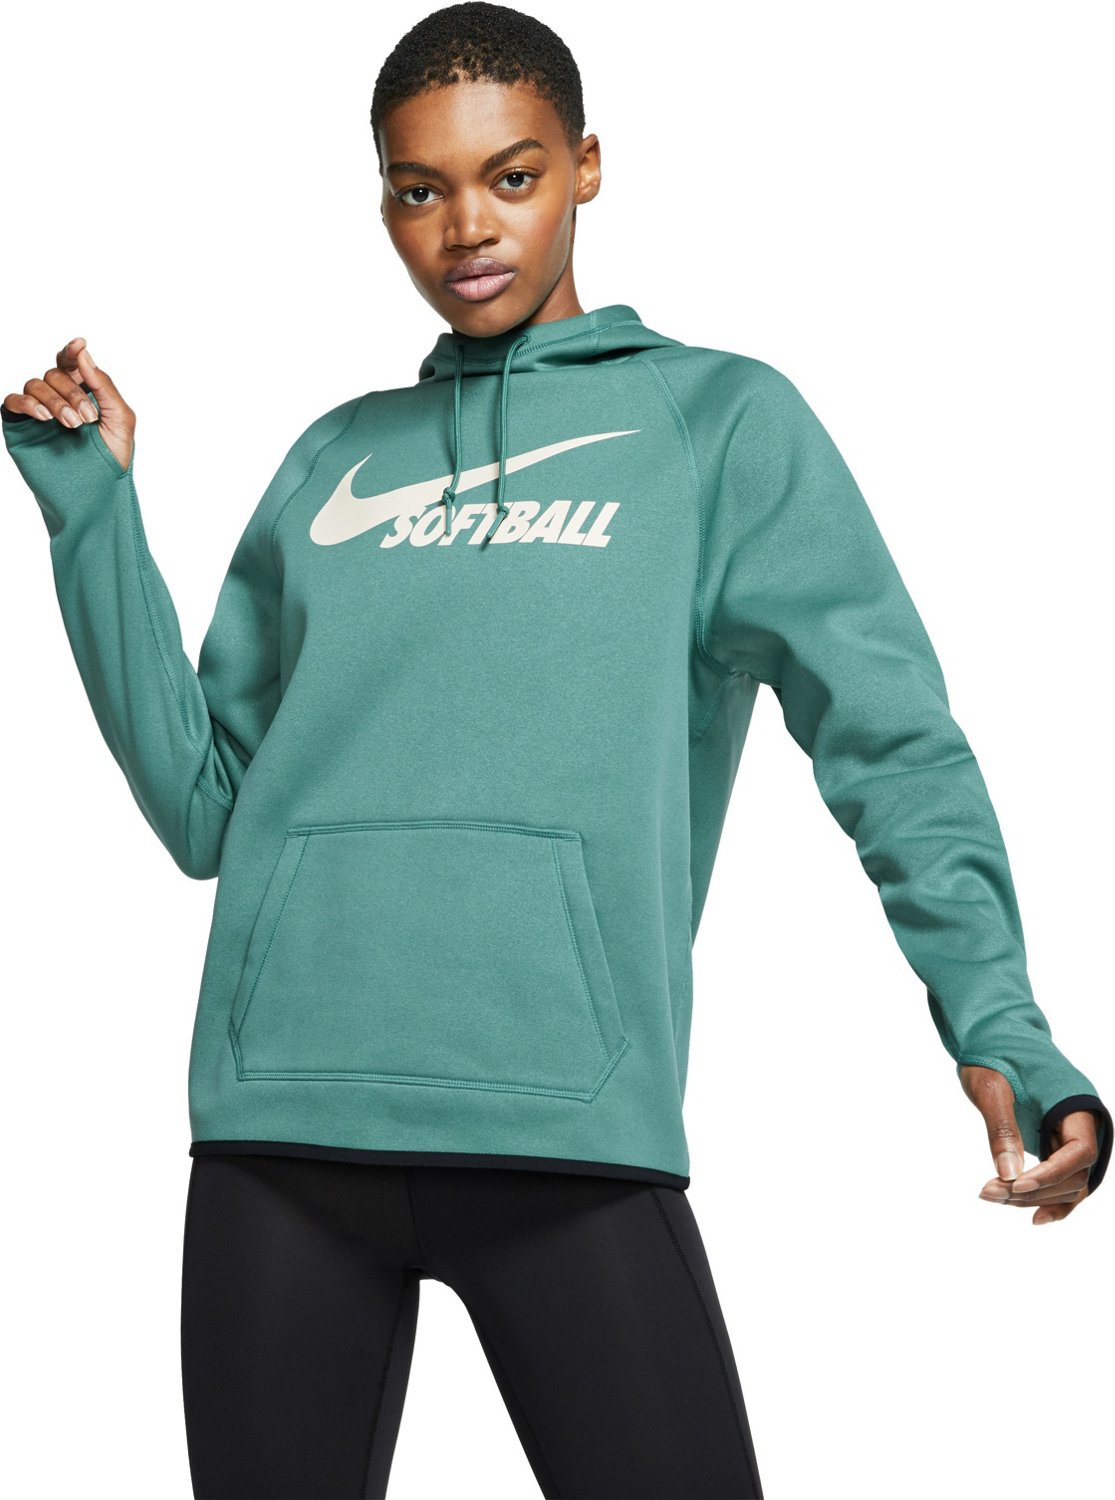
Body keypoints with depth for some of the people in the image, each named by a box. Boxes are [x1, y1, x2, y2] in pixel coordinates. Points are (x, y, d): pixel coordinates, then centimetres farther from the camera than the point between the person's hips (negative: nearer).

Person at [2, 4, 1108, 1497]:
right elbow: (203, 805, 16)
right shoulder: (335, 461, 19)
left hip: (570, 1130, -3)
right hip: (278, 1123, 4)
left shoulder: (722, 420, 9)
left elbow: (891, 741, -2)